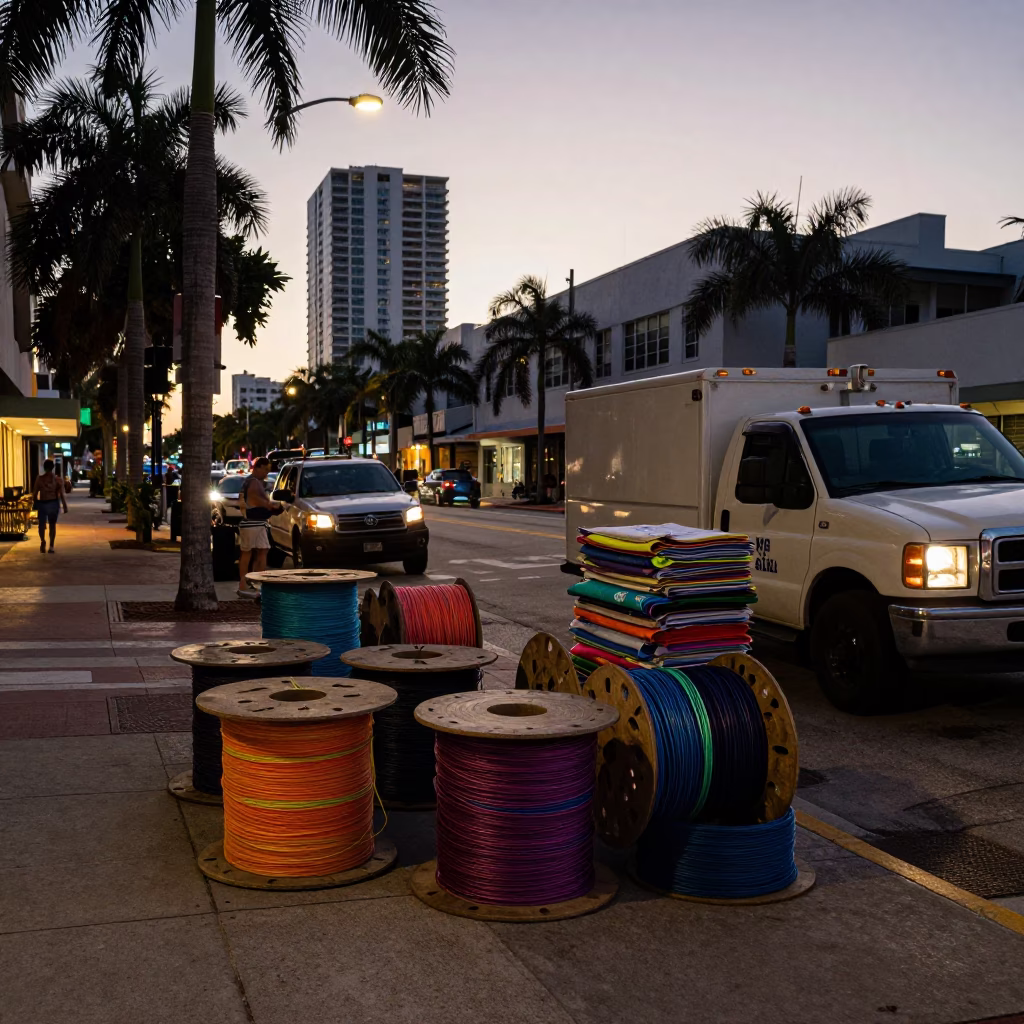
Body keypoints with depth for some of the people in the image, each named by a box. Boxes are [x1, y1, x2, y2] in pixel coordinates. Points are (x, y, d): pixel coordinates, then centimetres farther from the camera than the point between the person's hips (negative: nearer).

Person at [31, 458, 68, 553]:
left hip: (42, 503, -1)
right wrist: (65, 506, -4)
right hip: (54, 503, 1)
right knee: (52, 525, 13)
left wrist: (35, 503, 12)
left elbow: (35, 493, -3)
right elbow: (61, 494, -9)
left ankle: (43, 540, -21)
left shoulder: (39, 478, -4)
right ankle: (51, 546, 11)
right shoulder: (58, 479, -4)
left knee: (42, 524, 6)